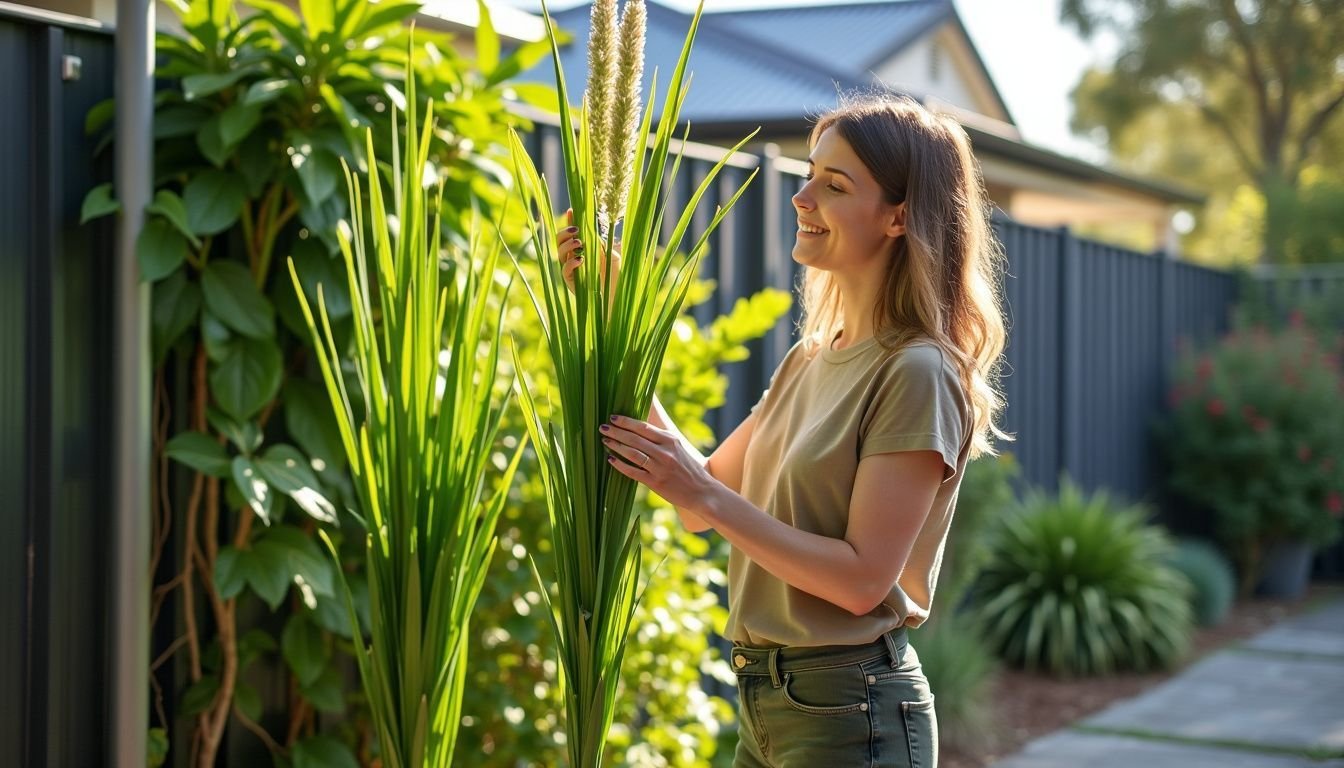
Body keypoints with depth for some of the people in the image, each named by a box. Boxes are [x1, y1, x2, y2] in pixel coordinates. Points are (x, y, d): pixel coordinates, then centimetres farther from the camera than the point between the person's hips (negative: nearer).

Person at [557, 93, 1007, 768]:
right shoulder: (809, 359, 9)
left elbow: (863, 578, -20)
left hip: (849, 712, -8)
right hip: (764, 702, 8)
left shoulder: (916, 375, -16)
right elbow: (700, 507, 6)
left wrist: (707, 496, -22)